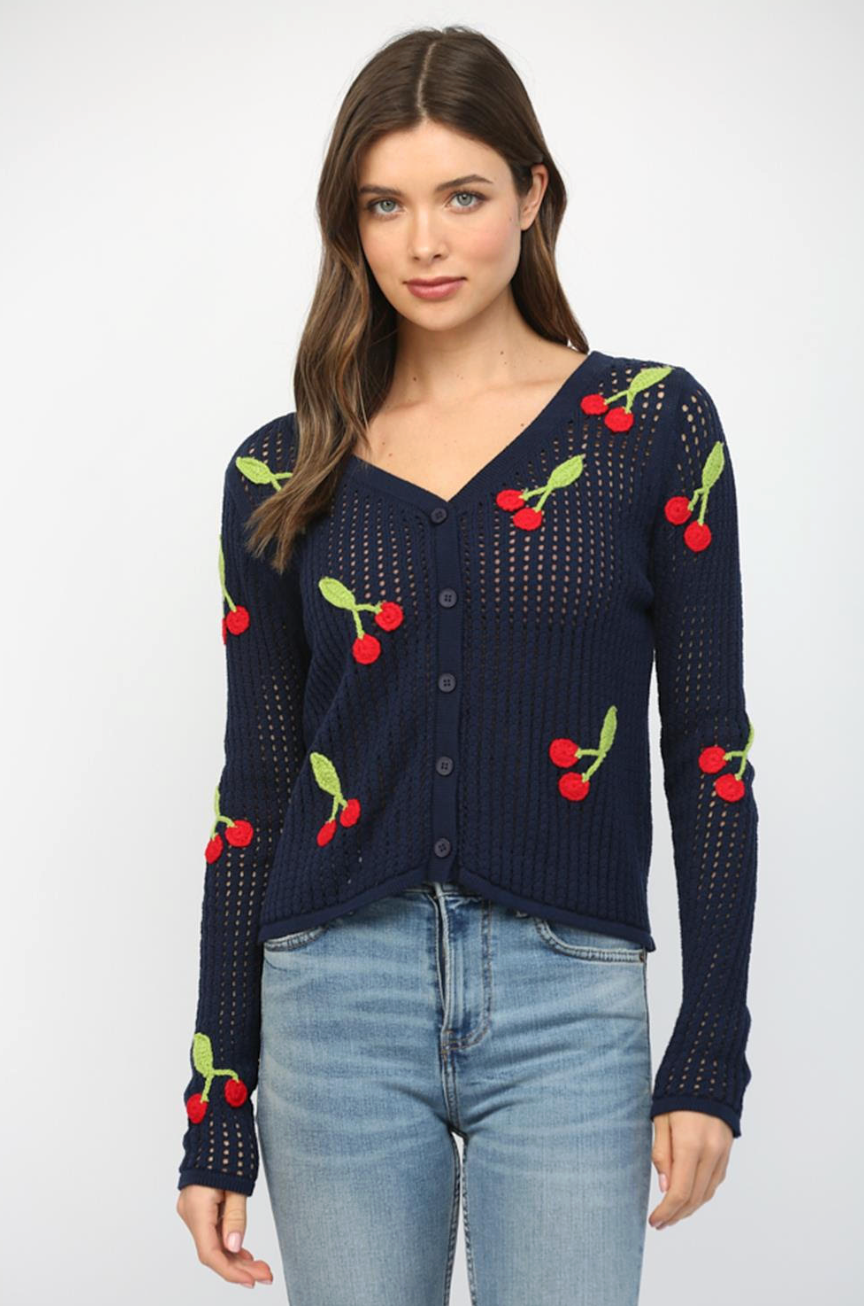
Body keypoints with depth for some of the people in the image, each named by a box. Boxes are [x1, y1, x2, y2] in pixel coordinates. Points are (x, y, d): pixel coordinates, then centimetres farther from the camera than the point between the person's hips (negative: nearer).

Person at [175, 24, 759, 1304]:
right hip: (339, 1002, 2)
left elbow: (708, 753, 2)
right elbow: (252, 791, 7)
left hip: (566, 1006, -1)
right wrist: (215, 1113, 6)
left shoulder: (655, 425, 1)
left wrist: (711, 1056, -3)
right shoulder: (281, 475, 5)